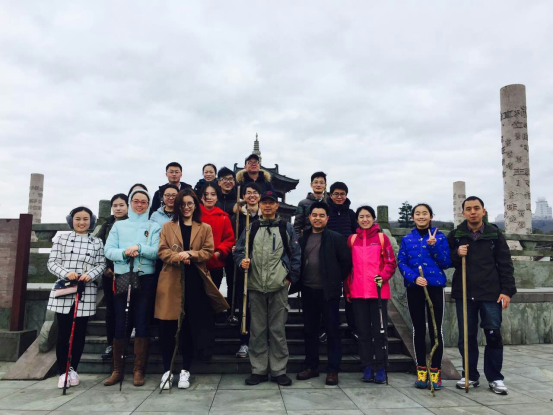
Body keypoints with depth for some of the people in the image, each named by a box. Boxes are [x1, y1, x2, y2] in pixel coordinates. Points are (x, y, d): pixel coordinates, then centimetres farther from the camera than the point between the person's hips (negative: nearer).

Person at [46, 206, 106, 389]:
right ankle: (62, 372, 15)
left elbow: (101, 265, 4)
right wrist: (66, 273, -18)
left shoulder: (97, 242, 8)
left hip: (86, 293, 1)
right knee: (63, 333, 3)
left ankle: (73, 369, 23)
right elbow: (52, 262, 0)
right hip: (63, 291, -1)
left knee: (80, 333, 7)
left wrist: (90, 275, -16)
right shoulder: (62, 239, 6)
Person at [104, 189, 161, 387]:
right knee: (119, 324, 4)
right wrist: (124, 253, -17)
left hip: (146, 278, -1)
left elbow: (158, 251, -6)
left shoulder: (154, 226, 8)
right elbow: (108, 250, 1)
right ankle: (117, 370, 16)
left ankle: (139, 370, 11)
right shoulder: (119, 225, 12)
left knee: (142, 323, 2)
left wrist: (139, 248, -21)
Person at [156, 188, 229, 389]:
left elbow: (208, 251, 0)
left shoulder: (205, 228, 10)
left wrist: (190, 254, -17)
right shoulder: (168, 227, 11)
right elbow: (162, 251, 2)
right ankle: (167, 370, 14)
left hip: (194, 282, 0)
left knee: (191, 327, 5)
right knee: (167, 327, 0)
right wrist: (178, 257, -17)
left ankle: (185, 370, 17)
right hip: (171, 282, 0)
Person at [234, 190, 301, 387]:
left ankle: (279, 370, 16)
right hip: (255, 286, 2)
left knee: (278, 329, 4)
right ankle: (259, 370, 19)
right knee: (257, 330, 8)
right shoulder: (251, 228, 12)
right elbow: (239, 250, 12)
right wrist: (242, 261, -9)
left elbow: (295, 255, 5)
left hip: (278, 286, -2)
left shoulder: (286, 228, 7)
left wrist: (290, 277, -2)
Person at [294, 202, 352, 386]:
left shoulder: (336, 238, -4)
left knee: (332, 330, 3)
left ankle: (333, 370, 13)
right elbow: (297, 261, 15)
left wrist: (337, 280, -2)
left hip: (329, 291, -4)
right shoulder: (303, 238, 9)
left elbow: (346, 261, -3)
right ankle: (311, 367, 24)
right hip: (308, 290, 5)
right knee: (310, 330, 12)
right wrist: (298, 281, 5)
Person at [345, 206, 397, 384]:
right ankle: (367, 367, 17)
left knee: (379, 330, 3)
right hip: (358, 292, 2)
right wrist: (347, 289, 7)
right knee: (363, 331, 8)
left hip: (378, 291, -2)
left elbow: (391, 262, 2)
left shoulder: (382, 237, 3)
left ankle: (380, 368, 13)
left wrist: (383, 276, -16)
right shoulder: (352, 239, 8)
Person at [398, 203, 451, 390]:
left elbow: (446, 263, -2)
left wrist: (434, 246, -16)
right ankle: (421, 371, 16)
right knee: (418, 329, 7)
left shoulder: (440, 237, 3)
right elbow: (401, 263, 1)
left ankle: (436, 372, 11)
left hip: (435, 287, -1)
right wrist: (414, 277, -15)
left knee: (435, 329, 1)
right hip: (414, 288, 1)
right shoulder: (406, 239, 6)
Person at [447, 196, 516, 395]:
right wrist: (456, 254, -13)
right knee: (467, 336, 6)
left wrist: (507, 290, -6)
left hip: (491, 293, -1)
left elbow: (505, 264, 1)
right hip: (464, 293, 1)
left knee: (493, 335, 1)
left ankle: (495, 378, 14)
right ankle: (471, 376, 20)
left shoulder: (495, 234, 2)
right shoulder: (455, 235, 4)